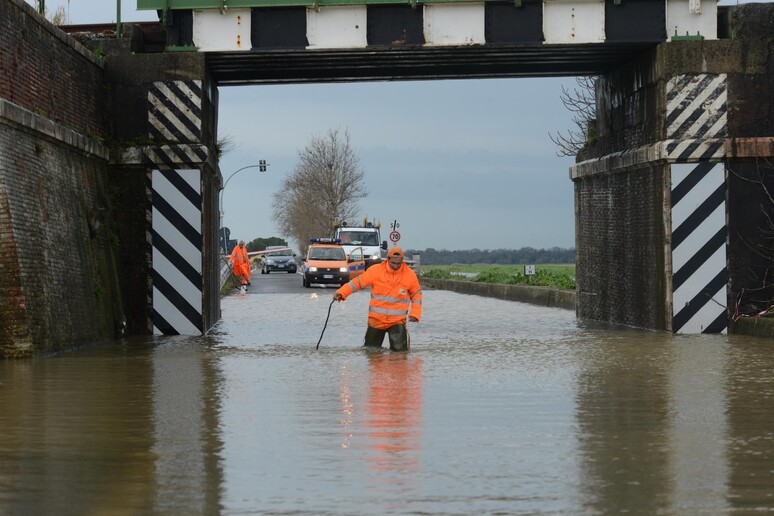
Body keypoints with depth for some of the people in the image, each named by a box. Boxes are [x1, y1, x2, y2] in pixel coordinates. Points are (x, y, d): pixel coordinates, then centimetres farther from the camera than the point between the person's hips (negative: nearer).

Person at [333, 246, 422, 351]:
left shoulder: (410, 275, -4)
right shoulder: (375, 270, -7)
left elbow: (416, 294, 8)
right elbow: (358, 282, -3)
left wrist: (415, 313, -4)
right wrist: (341, 293, -15)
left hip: (397, 321, -1)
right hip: (376, 319, 1)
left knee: (399, 350, -14)